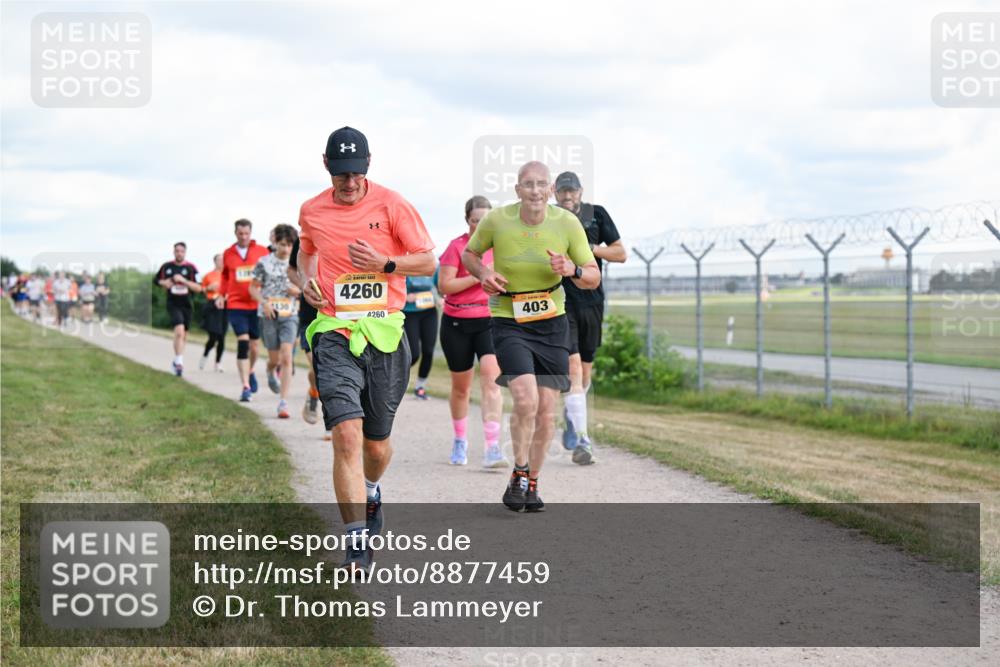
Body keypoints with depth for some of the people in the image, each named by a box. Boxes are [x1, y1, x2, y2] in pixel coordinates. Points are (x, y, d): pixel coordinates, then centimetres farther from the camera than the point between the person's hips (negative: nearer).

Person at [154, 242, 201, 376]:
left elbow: (198, 288, -9)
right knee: (179, 331, -22)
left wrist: (183, 281, -21)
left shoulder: (191, 268, -3)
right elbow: (156, 280, 17)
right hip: (173, 304, -2)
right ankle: (179, 362, -21)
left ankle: (177, 361, 34)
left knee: (183, 335, 13)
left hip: (186, 305, 2)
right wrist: (163, 283, -5)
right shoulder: (166, 266, 1)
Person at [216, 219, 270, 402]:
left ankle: (250, 372, 41)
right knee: (242, 342, -14)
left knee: (254, 345, 11)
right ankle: (245, 386, -16)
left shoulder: (262, 252, 2)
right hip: (236, 305, -1)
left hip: (256, 305, 1)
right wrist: (221, 295, 6)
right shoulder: (228, 254, 6)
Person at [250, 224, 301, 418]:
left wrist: (298, 291, -9)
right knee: (274, 358, 6)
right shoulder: (264, 262, -1)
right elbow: (253, 288, 5)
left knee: (286, 358, -13)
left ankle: (283, 402, -13)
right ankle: (271, 374, 45)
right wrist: (264, 303, -12)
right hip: (269, 315, 0)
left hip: (290, 316, 0)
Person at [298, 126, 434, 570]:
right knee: (346, 434, -18)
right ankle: (357, 542, -17)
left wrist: (385, 264, -16)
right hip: (334, 332, 0)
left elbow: (428, 262, 1)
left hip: (385, 332, 0)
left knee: (377, 444, 11)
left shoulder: (391, 204, -2)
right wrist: (307, 280, 7)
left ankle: (371, 493, 47)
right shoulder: (311, 212, 6)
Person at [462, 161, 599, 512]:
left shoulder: (567, 222, -6)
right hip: (508, 322, -3)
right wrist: (483, 274, -11)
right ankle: (518, 475, -1)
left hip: (552, 323, 3)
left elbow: (593, 278, 0)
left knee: (546, 410, 4)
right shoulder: (496, 220, -9)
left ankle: (531, 483, 23)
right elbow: (469, 253, 10)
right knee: (525, 398, -22)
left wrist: (572, 269, -22)